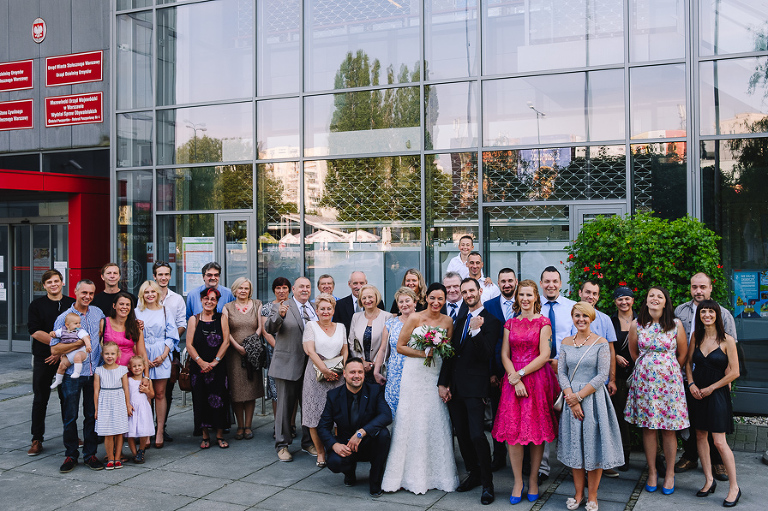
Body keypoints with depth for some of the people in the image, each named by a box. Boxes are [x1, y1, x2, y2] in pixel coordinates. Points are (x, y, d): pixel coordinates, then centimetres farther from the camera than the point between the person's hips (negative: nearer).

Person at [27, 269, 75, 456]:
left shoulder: (73, 304, 5)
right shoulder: (36, 305, 4)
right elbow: (35, 332, -6)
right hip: (43, 358, 0)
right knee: (40, 399, 1)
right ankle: (37, 440, 8)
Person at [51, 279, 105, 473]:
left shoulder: (97, 313, 8)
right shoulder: (64, 318, -5)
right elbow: (54, 349, -10)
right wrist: (79, 343, -16)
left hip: (94, 373, 3)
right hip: (72, 374, -3)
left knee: (92, 415, 7)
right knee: (70, 416, 3)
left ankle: (90, 453, 17)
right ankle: (70, 455, 16)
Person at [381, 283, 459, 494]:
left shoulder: (447, 321, 5)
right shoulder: (415, 318, -5)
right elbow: (400, 346, -4)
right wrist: (422, 353, -14)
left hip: (437, 375, 3)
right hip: (415, 374, -3)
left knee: (436, 420, 4)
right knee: (412, 420, -1)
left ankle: (436, 473, 17)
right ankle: (411, 474, 10)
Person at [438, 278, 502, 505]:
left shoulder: (491, 321, -5)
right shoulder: (460, 321, 17)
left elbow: (485, 355, -14)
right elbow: (450, 353, 14)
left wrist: (476, 331, -27)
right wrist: (443, 382, 8)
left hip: (475, 386, -7)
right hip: (455, 387, 7)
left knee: (477, 435, -12)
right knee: (462, 435, 11)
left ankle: (487, 484, 2)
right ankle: (474, 474, 26)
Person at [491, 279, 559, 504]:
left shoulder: (543, 322, 1)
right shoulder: (510, 323, 11)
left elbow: (544, 356, -6)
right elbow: (505, 355, 5)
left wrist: (520, 374, -11)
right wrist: (515, 380, -9)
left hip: (537, 378, -2)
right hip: (513, 379, 2)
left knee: (536, 430, 1)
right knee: (512, 430, -3)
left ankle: (533, 479, 14)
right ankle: (518, 482, 7)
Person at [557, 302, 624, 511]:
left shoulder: (601, 343, -5)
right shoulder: (566, 342, 6)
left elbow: (602, 375, -10)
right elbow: (561, 372, 2)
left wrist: (579, 396, -14)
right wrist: (571, 398, -11)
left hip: (594, 398, -3)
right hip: (572, 399, 3)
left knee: (594, 445, 2)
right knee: (574, 446, 8)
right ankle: (578, 493, 21)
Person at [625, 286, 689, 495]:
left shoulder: (675, 324, -2)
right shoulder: (636, 324, 1)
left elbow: (683, 353, 7)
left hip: (669, 380, -1)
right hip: (644, 380, 1)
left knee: (668, 429, 2)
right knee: (647, 427, 5)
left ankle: (670, 473, 16)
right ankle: (652, 472, 19)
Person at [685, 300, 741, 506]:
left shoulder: (727, 340, -9)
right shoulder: (696, 336, 4)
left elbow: (734, 372, -9)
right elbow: (688, 362, 12)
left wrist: (711, 388, -8)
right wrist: (691, 384, -2)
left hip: (717, 394, -5)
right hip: (697, 393, 5)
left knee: (719, 441, -7)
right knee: (701, 436, 10)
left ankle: (734, 487, 6)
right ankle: (709, 481, 23)